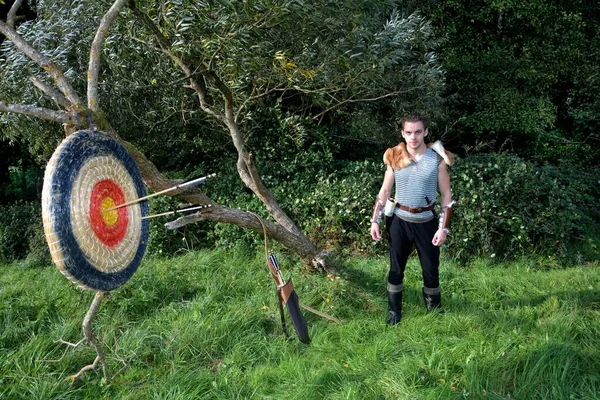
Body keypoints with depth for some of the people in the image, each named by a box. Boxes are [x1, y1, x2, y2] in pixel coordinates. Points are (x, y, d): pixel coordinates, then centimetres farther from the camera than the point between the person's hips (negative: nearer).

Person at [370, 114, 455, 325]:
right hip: (399, 221, 1)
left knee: (431, 268, 9)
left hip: (426, 222, -1)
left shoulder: (437, 158, -8)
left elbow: (446, 195, -3)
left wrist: (443, 227, -9)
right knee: (396, 268, 9)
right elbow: (384, 191, 4)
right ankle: (394, 310, 26)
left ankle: (434, 309, 31)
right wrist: (375, 221, -2)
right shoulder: (394, 157, -4)